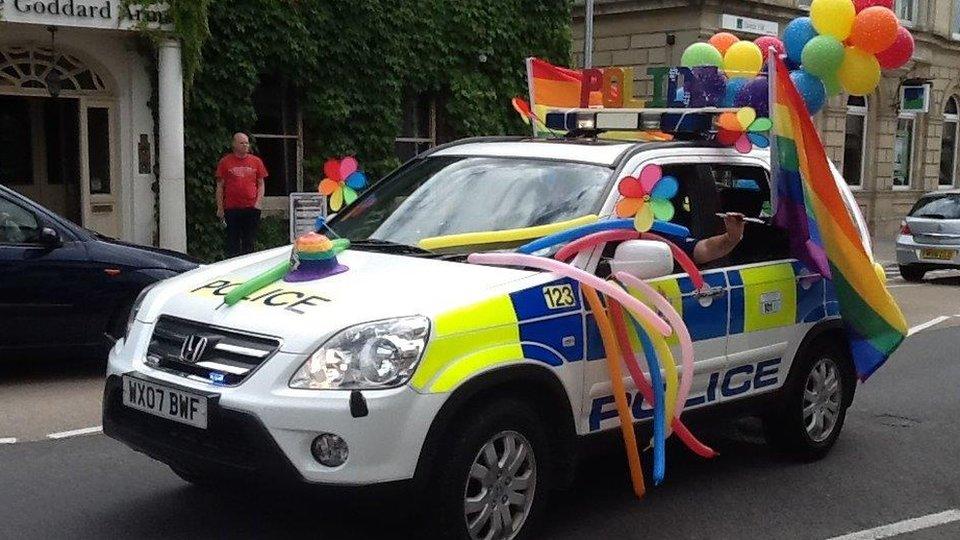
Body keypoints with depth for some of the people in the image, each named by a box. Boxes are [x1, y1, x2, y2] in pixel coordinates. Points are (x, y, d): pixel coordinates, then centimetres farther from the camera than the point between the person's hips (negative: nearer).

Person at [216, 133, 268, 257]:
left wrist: (259, 202, -3)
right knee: (233, 242, 2)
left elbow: (261, 184, 11)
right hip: (231, 208, -2)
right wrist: (220, 208, 0)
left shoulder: (256, 161, 8)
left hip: (252, 208, 2)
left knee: (249, 242, 7)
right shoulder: (225, 162, 2)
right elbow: (220, 186, 4)